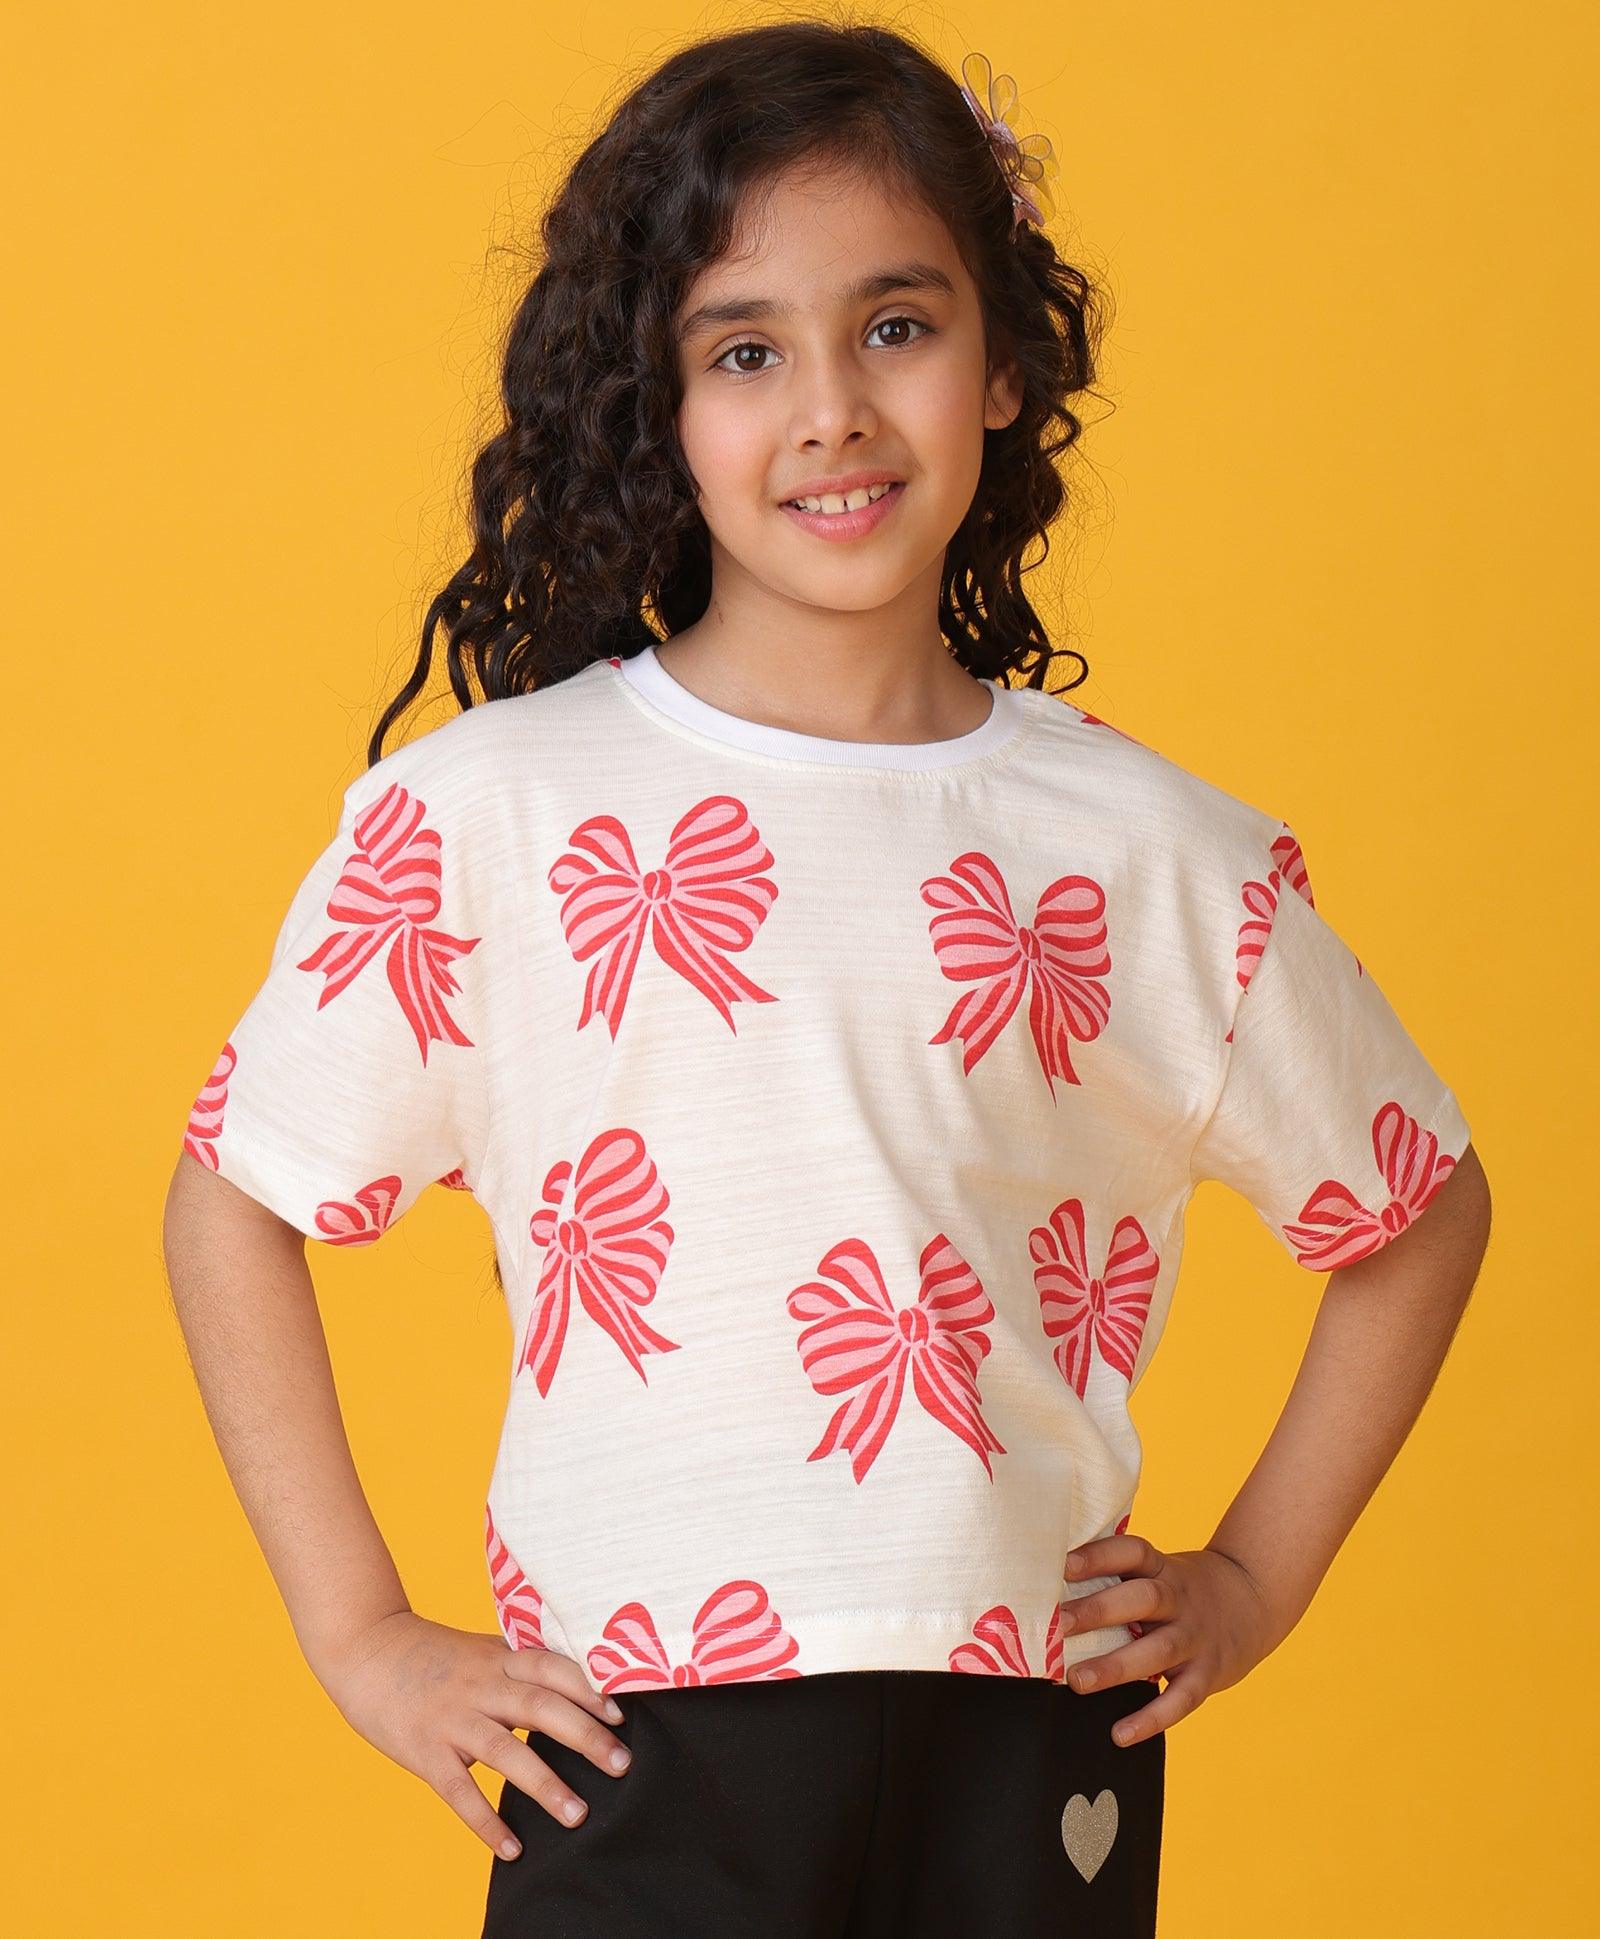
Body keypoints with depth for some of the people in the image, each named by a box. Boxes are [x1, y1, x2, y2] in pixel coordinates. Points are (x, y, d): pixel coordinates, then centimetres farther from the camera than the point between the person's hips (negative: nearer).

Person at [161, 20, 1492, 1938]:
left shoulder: (1157, 850, 4)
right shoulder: (492, 810, -2)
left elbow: (1422, 1208, 18)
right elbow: (234, 1201, 5)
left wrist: (1255, 1577, 11)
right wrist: (360, 1634, 2)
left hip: (1036, 1760, 2)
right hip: (639, 1761, -2)